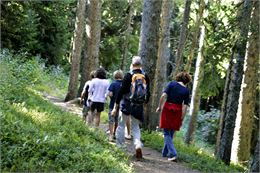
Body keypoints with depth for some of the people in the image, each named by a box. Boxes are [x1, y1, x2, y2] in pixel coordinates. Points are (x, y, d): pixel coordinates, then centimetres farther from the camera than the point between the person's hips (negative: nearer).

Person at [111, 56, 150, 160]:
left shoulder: (128, 76, -11)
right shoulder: (145, 77, 1)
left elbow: (121, 91, -11)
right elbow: (147, 93, 8)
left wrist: (116, 106, -6)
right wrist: (145, 102, 27)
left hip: (126, 105, -3)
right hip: (138, 106, 3)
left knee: (121, 124, 14)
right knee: (135, 127, 13)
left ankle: (120, 145, 17)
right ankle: (138, 144, -10)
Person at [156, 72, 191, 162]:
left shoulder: (172, 84, -1)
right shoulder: (186, 91, 0)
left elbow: (163, 95, -11)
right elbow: (185, 106, -4)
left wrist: (159, 106, -1)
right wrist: (181, 119, 0)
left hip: (167, 109, -2)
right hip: (177, 111, 2)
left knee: (167, 133, 3)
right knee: (171, 133, 17)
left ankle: (173, 153, -9)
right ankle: (165, 152, 27)